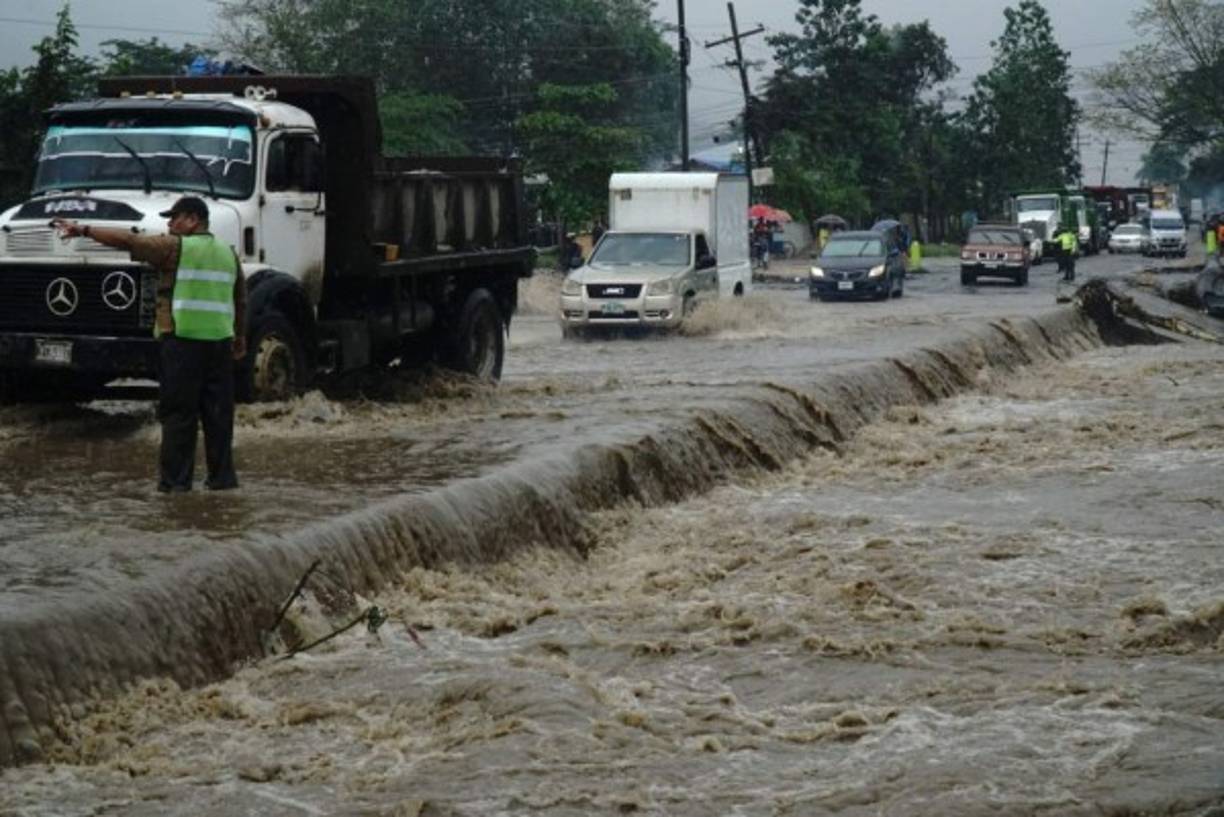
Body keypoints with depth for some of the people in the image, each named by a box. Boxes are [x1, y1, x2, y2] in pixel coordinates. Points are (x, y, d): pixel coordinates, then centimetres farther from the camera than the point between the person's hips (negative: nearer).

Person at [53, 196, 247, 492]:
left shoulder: (175, 248, -4)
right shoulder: (229, 254, 14)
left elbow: (127, 240, -8)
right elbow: (240, 302, 18)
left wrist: (84, 230, -4)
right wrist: (240, 338, 27)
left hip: (181, 338, -5)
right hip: (219, 341, 5)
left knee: (179, 413, -1)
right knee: (218, 413, 9)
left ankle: (175, 478, 0)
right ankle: (222, 475, 12)